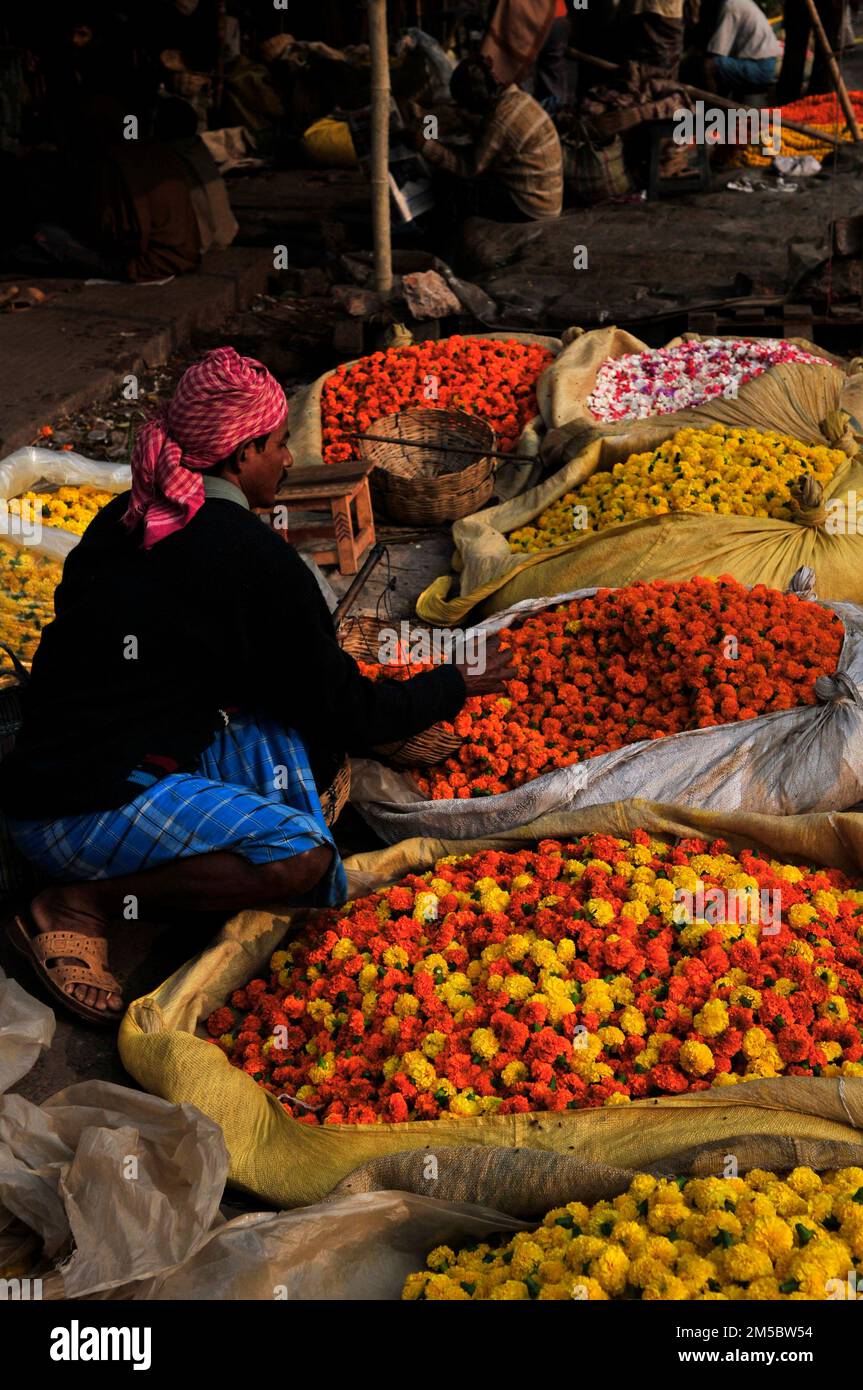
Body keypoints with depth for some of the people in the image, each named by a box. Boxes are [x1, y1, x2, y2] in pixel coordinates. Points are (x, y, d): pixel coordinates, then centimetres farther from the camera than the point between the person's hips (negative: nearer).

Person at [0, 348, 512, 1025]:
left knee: (305, 745, 4)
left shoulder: (127, 518, 11)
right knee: (304, 857, -23)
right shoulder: (252, 556, -14)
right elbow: (345, 709, -4)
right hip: (92, 809, -9)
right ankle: (80, 906, -13)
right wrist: (457, 684, 12)